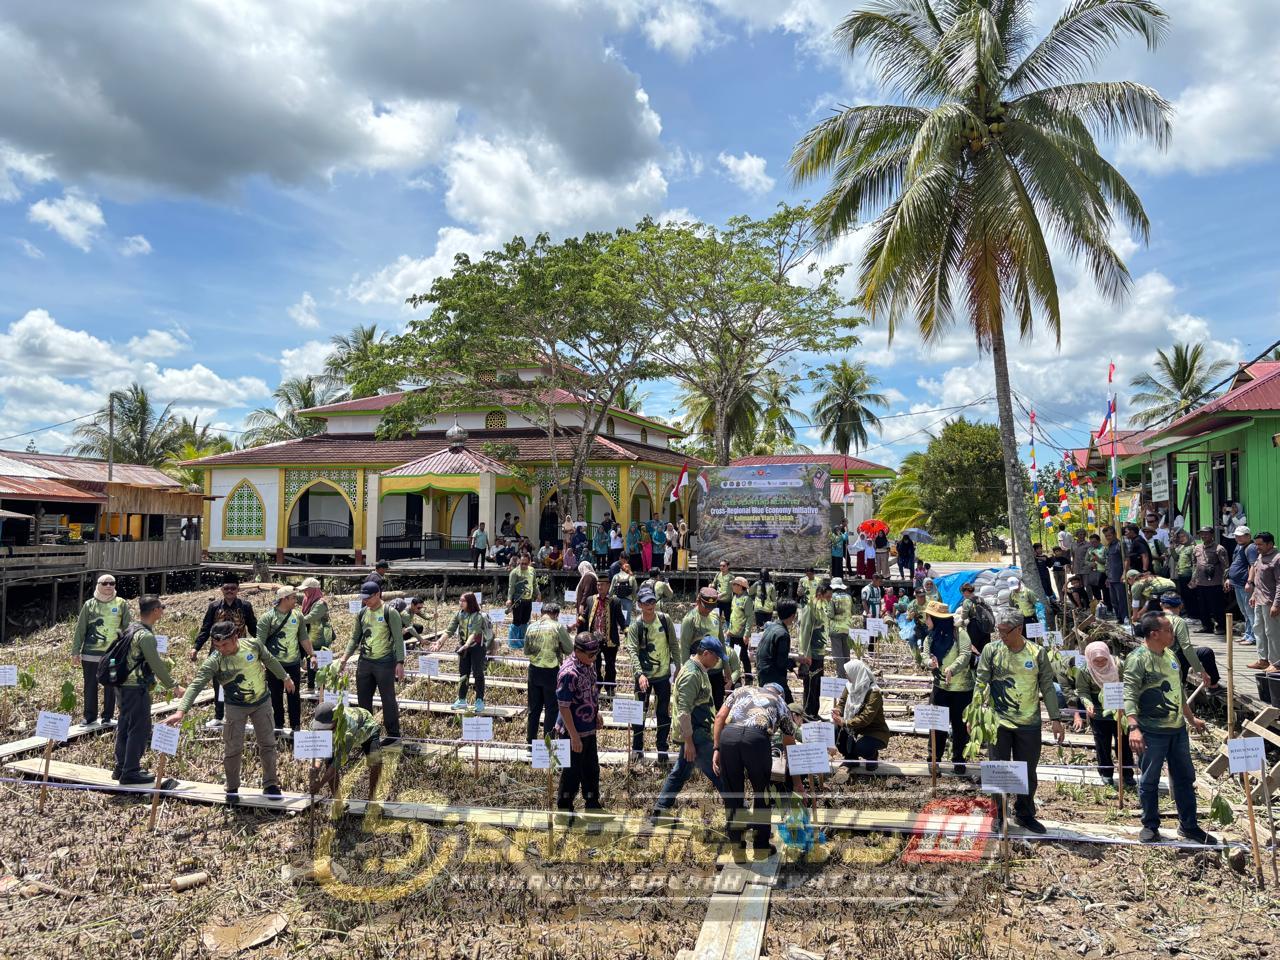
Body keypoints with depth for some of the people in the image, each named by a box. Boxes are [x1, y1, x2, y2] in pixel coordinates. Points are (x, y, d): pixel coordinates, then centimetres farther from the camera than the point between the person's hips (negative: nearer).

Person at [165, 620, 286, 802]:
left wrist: (285, 678, 13)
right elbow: (196, 685, -33)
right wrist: (181, 711, -46)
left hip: (262, 702, 1)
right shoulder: (214, 661, -25)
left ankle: (270, 784, 26)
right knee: (233, 748, 2)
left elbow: (270, 660, -1)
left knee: (268, 744, 9)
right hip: (236, 707, -1)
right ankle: (232, 789, 25)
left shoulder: (253, 644, -20)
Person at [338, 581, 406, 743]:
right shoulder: (361, 614, 7)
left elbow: (398, 639, -11)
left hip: (385, 663, -6)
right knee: (363, 699, 12)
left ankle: (393, 734, 11)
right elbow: (355, 638, 14)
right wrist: (345, 657, 2)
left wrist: (400, 663, -16)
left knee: (388, 699, 0)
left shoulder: (390, 613, -10)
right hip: (364, 662, 6)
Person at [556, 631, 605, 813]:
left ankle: (592, 805, 38)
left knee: (592, 770, 21)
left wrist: (596, 713, 15)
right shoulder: (569, 673, -28)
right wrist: (574, 736, -22)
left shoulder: (588, 664, -1)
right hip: (574, 731, -8)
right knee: (572, 772, 8)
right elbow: (563, 707, -25)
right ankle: (564, 809, 27)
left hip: (589, 729, 8)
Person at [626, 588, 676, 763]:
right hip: (644, 675, -1)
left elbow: (673, 645, 3)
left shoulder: (665, 619, -6)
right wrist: (640, 674, -30)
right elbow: (633, 650, -18)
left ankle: (662, 749, 24)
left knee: (664, 713, 10)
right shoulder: (636, 625, -11)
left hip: (663, 674, 2)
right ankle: (637, 748, 23)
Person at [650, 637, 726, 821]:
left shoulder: (699, 670, 11)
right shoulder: (691, 674, -21)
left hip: (695, 732, 10)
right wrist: (688, 741, -23)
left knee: (680, 772, 17)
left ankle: (658, 812, 25)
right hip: (694, 733, -10)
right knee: (719, 773, -1)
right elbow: (684, 710, -24)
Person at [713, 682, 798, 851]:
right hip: (757, 737, -1)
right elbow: (790, 742, 36)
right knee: (761, 793, 20)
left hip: (728, 735, 2)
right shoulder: (780, 702, 32)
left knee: (732, 793, 18)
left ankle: (736, 846, 27)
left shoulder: (742, 690, 34)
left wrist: (716, 748, 15)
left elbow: (720, 716, 17)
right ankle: (761, 846, 28)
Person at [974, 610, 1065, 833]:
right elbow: (980, 683, -3)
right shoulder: (991, 650, -3)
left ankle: (1025, 814, 29)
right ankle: (999, 815, 20)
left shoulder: (1037, 653, -1)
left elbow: (1047, 688, 5)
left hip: (1029, 723, 1)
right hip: (998, 721, -1)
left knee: (1028, 772, 11)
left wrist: (1056, 719, 2)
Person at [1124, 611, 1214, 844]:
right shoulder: (1138, 659, -17)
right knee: (1150, 781, 5)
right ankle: (1150, 826, 20)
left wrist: (1192, 718, 28)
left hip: (1178, 729, 8)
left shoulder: (1169, 655, 9)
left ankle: (1188, 826, 29)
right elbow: (1129, 695, -23)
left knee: (1185, 777, 16)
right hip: (1152, 732, -8)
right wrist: (1133, 727, -33)